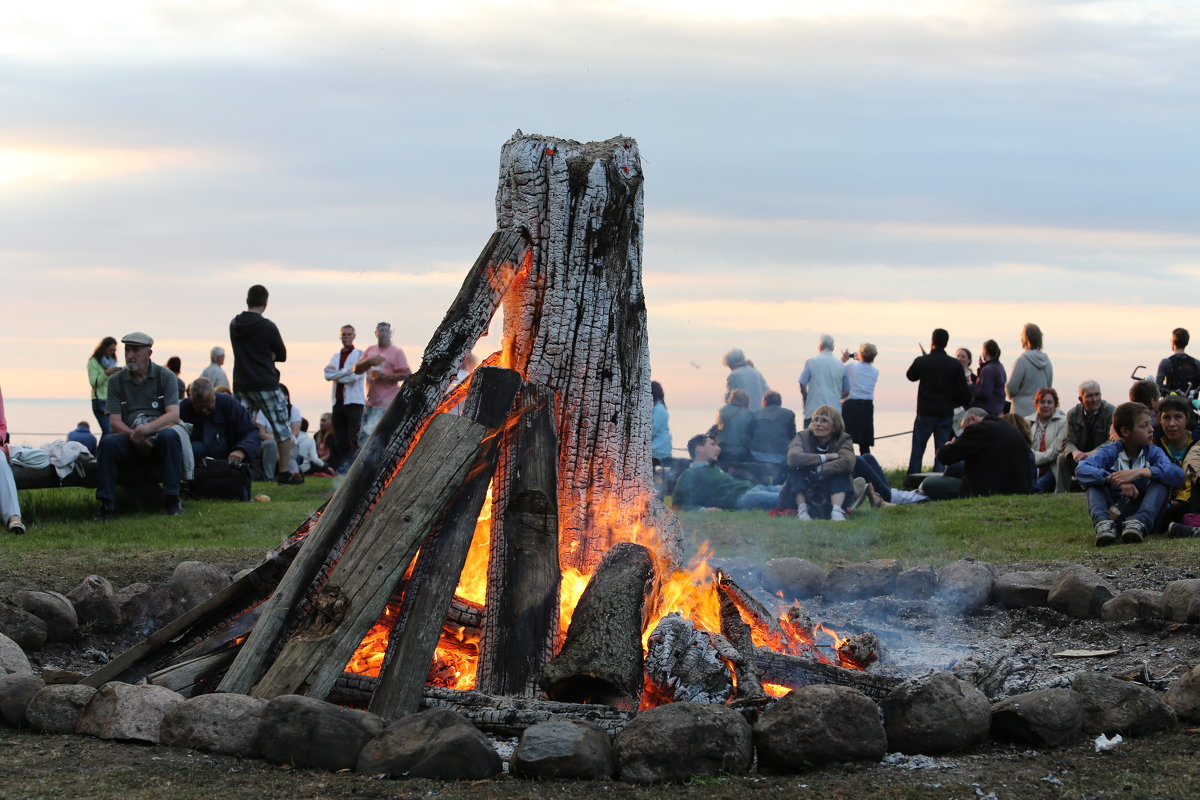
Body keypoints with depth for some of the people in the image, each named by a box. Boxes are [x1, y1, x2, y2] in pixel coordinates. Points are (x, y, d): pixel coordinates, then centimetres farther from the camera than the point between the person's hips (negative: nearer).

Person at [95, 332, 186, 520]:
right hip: (131, 444, 1)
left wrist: (146, 429, -26)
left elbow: (174, 416, -10)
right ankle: (107, 504, -27)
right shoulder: (116, 381, 8)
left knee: (169, 435, -35)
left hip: (159, 436, -1)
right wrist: (134, 435, -21)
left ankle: (171, 500, -29)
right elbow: (115, 422, -1)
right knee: (108, 442, -29)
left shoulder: (165, 376, 3)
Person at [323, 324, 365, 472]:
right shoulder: (336, 356, 20)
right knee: (339, 440, 6)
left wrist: (335, 373, -2)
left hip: (353, 402, -6)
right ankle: (339, 469, 9)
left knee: (354, 439, -13)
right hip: (338, 402, 6)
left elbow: (354, 376, -10)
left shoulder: (359, 354, 4)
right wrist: (346, 371, -9)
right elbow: (327, 375, 3)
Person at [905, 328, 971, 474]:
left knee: (917, 451, 9)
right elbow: (964, 392, -2)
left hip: (925, 414, -1)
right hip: (946, 415, 1)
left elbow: (910, 375, 15)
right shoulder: (955, 365, -3)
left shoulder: (921, 361, -7)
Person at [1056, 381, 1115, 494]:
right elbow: (1067, 442, -5)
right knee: (1063, 459, -23)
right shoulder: (1073, 414, 0)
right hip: (1081, 456, 3)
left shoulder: (1111, 411, -11)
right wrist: (1074, 452, -32)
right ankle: (1059, 496, -21)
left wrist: (1092, 453, -37)